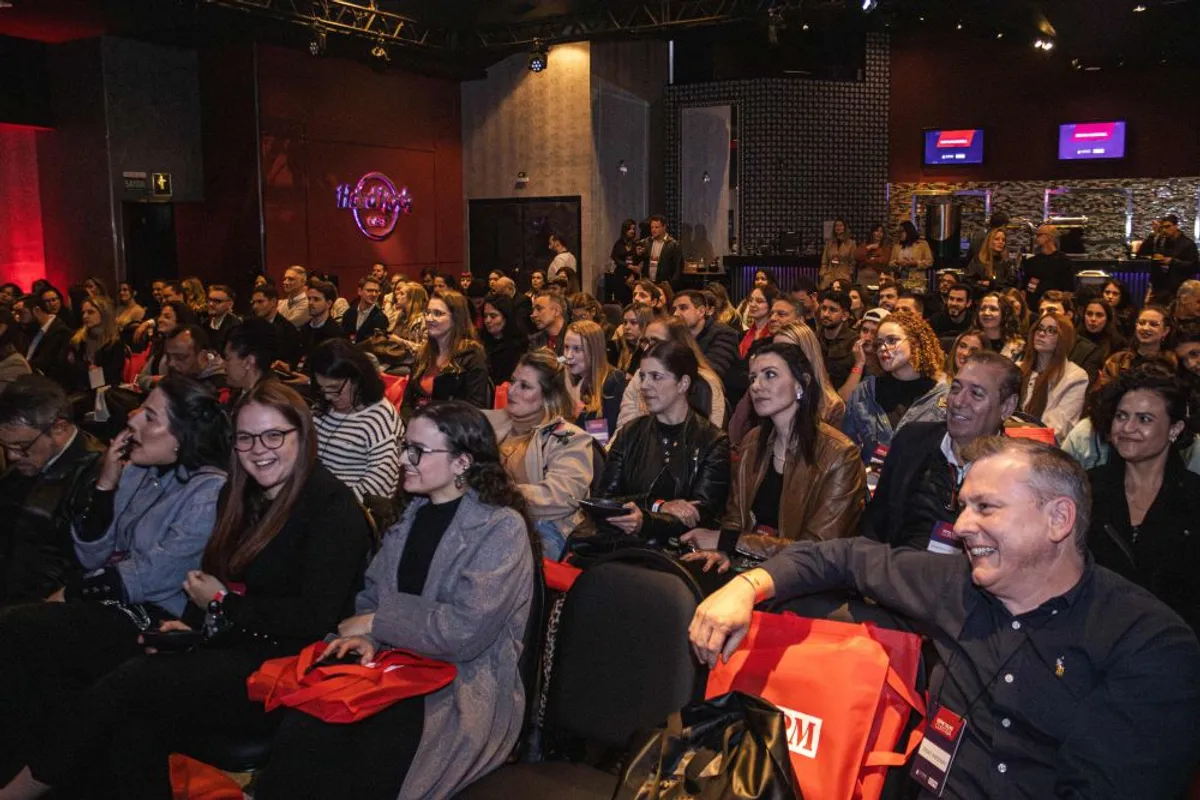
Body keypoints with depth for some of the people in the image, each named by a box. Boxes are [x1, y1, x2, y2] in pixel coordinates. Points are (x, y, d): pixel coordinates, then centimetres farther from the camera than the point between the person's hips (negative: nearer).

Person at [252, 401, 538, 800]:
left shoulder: (501, 528, -10)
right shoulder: (413, 513, 13)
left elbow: (467, 630, -17)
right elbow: (372, 592, 15)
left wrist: (378, 621, -9)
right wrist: (367, 637, -8)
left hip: (463, 689, -5)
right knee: (300, 737, -23)